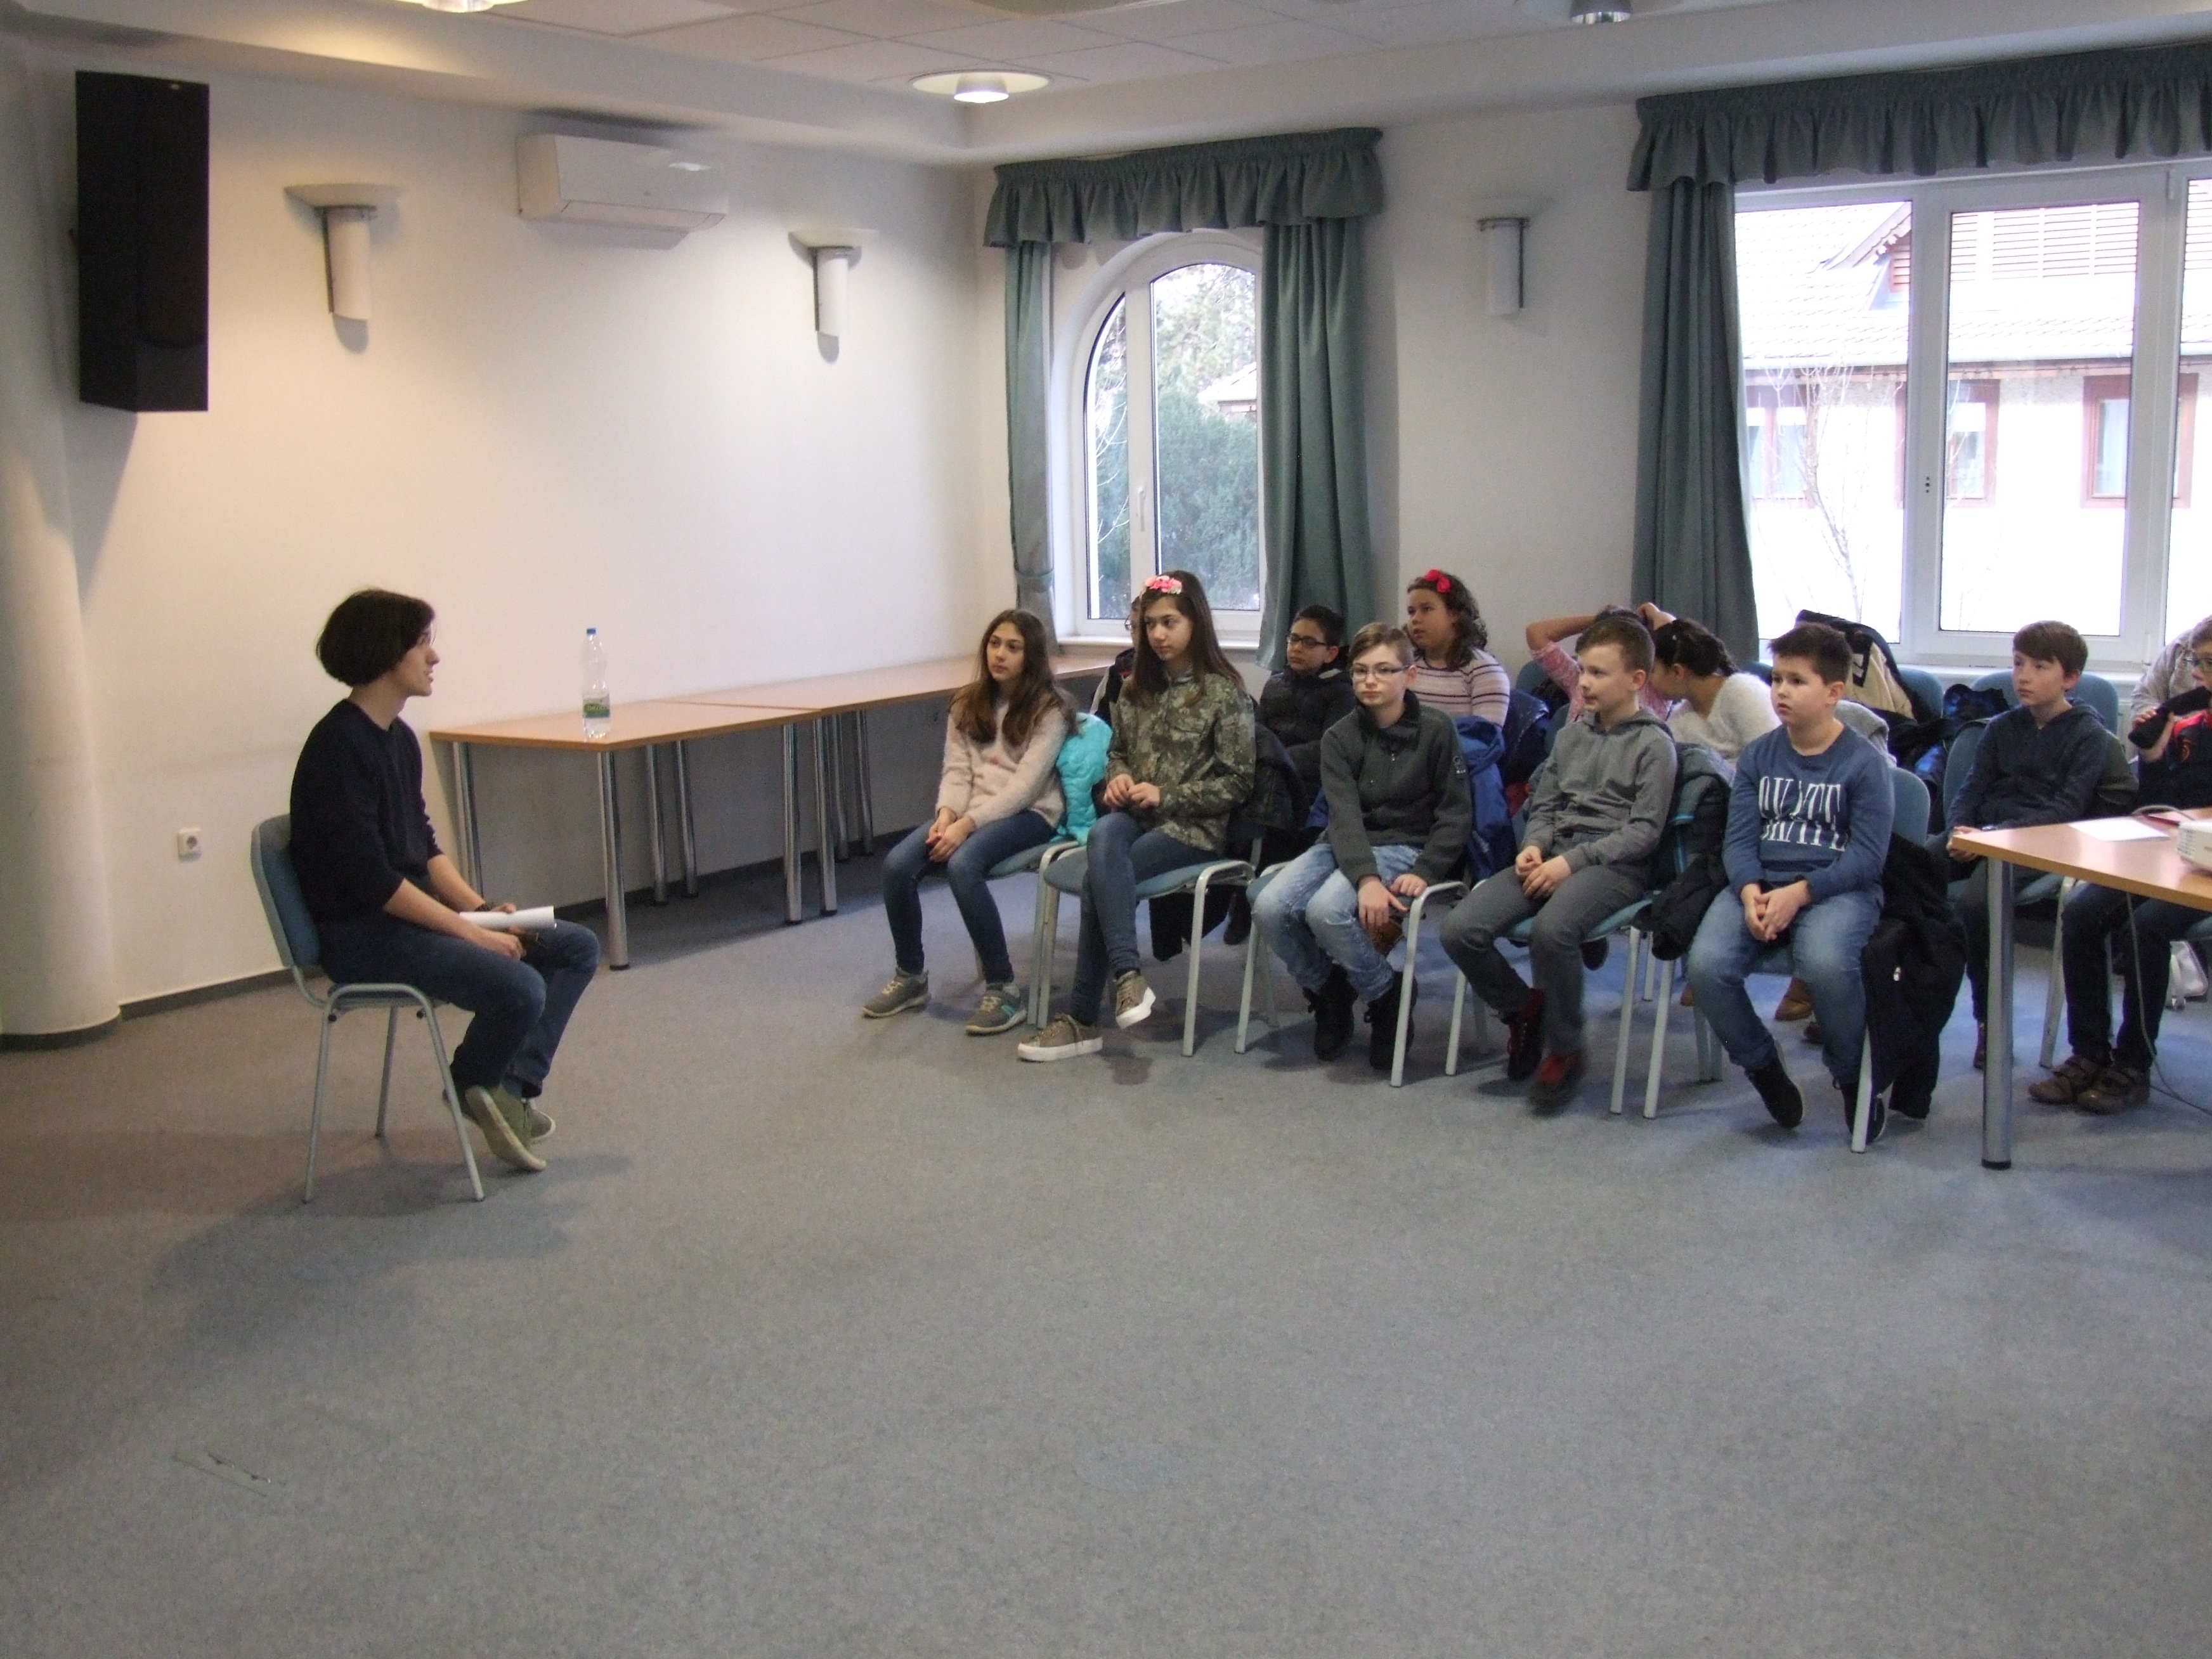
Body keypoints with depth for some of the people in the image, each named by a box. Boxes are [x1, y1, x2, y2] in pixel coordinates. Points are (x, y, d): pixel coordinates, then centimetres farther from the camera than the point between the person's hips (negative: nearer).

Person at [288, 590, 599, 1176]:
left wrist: (480, 908, 0)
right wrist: (469, 930, -20)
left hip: (419, 910, 10)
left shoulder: (399, 738, 10)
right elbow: (370, 879, -23)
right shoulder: (338, 748, -19)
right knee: (519, 988, -28)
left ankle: (511, 1086, -3)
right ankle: (474, 1085, 2)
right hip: (364, 934, -10)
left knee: (578, 947, 3)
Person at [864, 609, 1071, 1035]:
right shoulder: (969, 703, 13)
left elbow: (1025, 785, -14)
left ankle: (1003, 989, -24)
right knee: (897, 865, -19)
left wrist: (967, 825, -23)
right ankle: (909, 977, 1)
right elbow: (956, 770, 7)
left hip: (1029, 813, -5)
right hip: (970, 812, 6)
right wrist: (946, 816, -15)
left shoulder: (1050, 709, -5)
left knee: (962, 865, -35)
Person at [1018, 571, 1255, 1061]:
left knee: (1099, 874, -28)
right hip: (1136, 816, 5)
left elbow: (1237, 783, -7)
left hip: (1194, 825, -5)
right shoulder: (1137, 688, 13)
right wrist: (1118, 778, 1)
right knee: (1102, 836, -33)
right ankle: (1128, 978, -37)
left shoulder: (1224, 693, -5)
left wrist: (1165, 797, -14)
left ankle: (1083, 1018, -23)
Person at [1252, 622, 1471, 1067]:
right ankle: (1327, 993, 4)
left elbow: (1456, 813, -3)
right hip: (1345, 846, 4)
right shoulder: (1340, 738, 2)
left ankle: (1388, 997, -5)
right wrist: (1366, 879, -29)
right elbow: (1345, 815, -12)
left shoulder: (1436, 731, -4)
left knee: (1327, 910, -32)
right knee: (1270, 907, -23)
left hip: (1404, 846, -4)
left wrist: (1425, 872, -18)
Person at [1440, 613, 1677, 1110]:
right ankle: (1524, 1008, 12)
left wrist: (1573, 861, -17)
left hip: (1615, 864, -6)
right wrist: (1534, 846, -2)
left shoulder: (1654, 744, -1)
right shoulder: (1572, 734, 18)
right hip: (1555, 857, 6)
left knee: (1552, 930, -38)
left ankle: (1565, 1050, -13)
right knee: (1460, 931, -17)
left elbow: (1644, 832, -8)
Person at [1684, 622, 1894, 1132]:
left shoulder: (1864, 761, -2)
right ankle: (1763, 1066, 4)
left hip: (1838, 888, -4)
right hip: (1761, 884, 4)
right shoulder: (1758, 755, 11)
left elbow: (1868, 856, -8)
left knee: (1825, 963, -36)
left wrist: (1799, 893, -20)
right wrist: (1751, 892, -16)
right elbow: (1739, 838, 5)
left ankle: (1853, 1079, -6)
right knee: (1707, 964, -25)